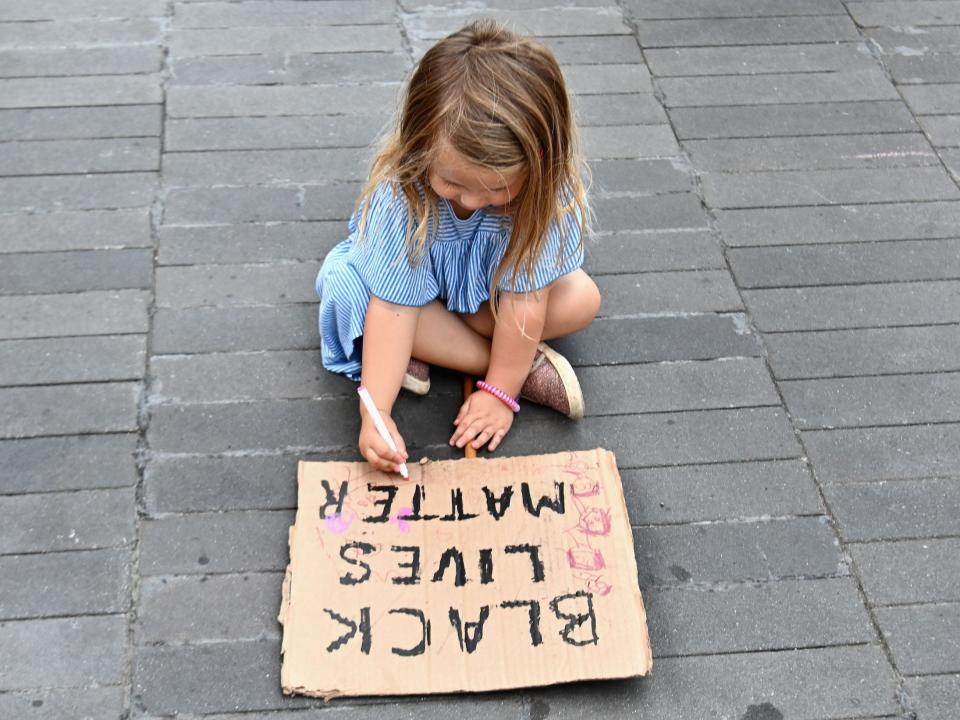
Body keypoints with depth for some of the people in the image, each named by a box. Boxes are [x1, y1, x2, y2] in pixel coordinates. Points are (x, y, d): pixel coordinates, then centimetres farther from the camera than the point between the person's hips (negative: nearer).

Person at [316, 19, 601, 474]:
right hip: (417, 280, 0)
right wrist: (375, 414, -42)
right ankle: (527, 362, -24)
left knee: (581, 300, -24)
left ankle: (432, 347, -17)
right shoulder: (399, 195, -37)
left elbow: (524, 297, -30)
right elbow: (392, 307, -36)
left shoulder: (545, 188, -35)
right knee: (348, 294, -33)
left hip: (491, 288, 1)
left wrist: (499, 392, -27)